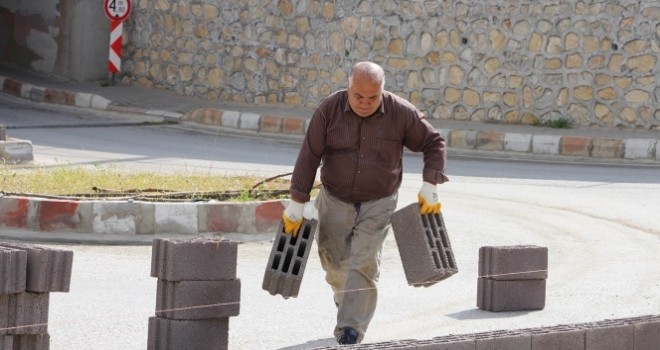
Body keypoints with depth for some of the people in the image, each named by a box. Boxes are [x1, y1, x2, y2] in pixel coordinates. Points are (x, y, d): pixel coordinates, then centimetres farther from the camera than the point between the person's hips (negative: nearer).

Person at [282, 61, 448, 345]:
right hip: (335, 201, 2)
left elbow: (434, 143, 0)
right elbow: (309, 156, -11)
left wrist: (430, 186, -8)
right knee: (335, 263, 10)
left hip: (378, 204, -1)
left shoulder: (401, 113, -13)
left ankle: (350, 330, -14)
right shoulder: (328, 110, -13)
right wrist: (297, 203, -12)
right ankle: (345, 300, 41)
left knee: (363, 265, -12)